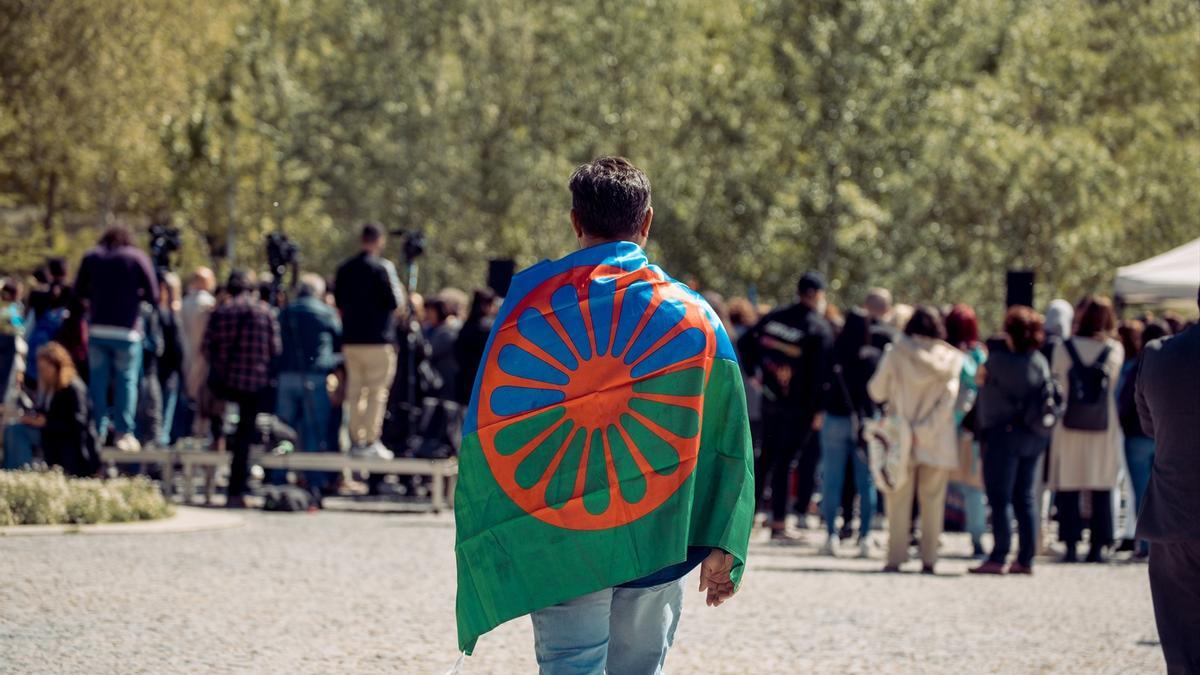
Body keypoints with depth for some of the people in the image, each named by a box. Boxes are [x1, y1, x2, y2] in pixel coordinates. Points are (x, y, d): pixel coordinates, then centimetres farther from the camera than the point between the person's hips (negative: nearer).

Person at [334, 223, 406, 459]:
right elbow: (395, 303, -13)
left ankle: (356, 439, 11)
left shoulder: (345, 269, 9)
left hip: (350, 339, 6)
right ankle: (371, 441, -7)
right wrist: (400, 295, 6)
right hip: (378, 340, -6)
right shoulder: (383, 267, -10)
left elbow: (338, 303, 15)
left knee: (355, 391, 11)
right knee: (377, 391, -2)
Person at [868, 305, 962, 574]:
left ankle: (896, 557, -2)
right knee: (933, 501, 6)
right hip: (939, 441, 1)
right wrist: (925, 429, -12)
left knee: (899, 500, 4)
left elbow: (877, 392, 4)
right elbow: (949, 399, -10)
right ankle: (928, 559, 2)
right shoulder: (952, 359, 0)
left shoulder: (896, 353, -1)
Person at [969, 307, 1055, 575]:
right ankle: (1026, 558, 9)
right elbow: (1049, 395, 9)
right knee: (1024, 498, 10)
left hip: (1003, 434, -6)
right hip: (1033, 437, 6)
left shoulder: (998, 358, -12)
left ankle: (998, 557, -7)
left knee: (999, 499, -3)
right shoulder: (1040, 361, 5)